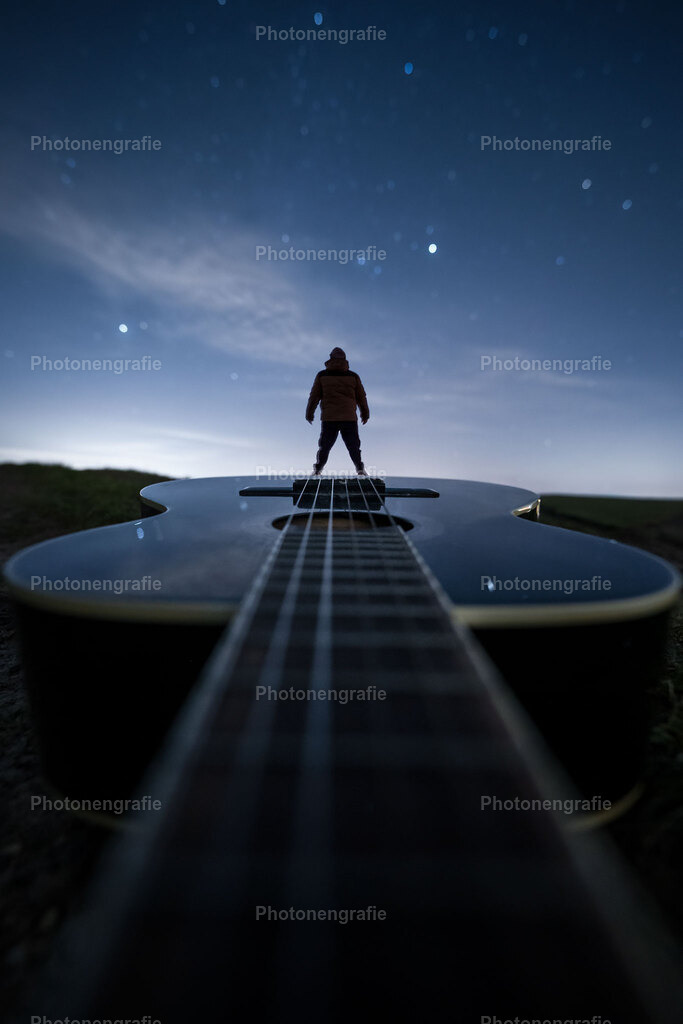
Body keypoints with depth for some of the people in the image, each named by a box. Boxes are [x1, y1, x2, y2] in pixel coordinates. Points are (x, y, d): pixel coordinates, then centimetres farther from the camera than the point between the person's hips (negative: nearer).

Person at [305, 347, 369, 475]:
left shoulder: (322, 375, 5)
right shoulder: (353, 376, 7)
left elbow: (314, 396, 6)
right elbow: (362, 397, 11)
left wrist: (309, 413, 16)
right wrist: (365, 414, 23)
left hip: (328, 419, 0)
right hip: (349, 418, 0)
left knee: (324, 446, 9)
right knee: (354, 446, 8)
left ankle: (316, 470, 6)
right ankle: (360, 469, 0)